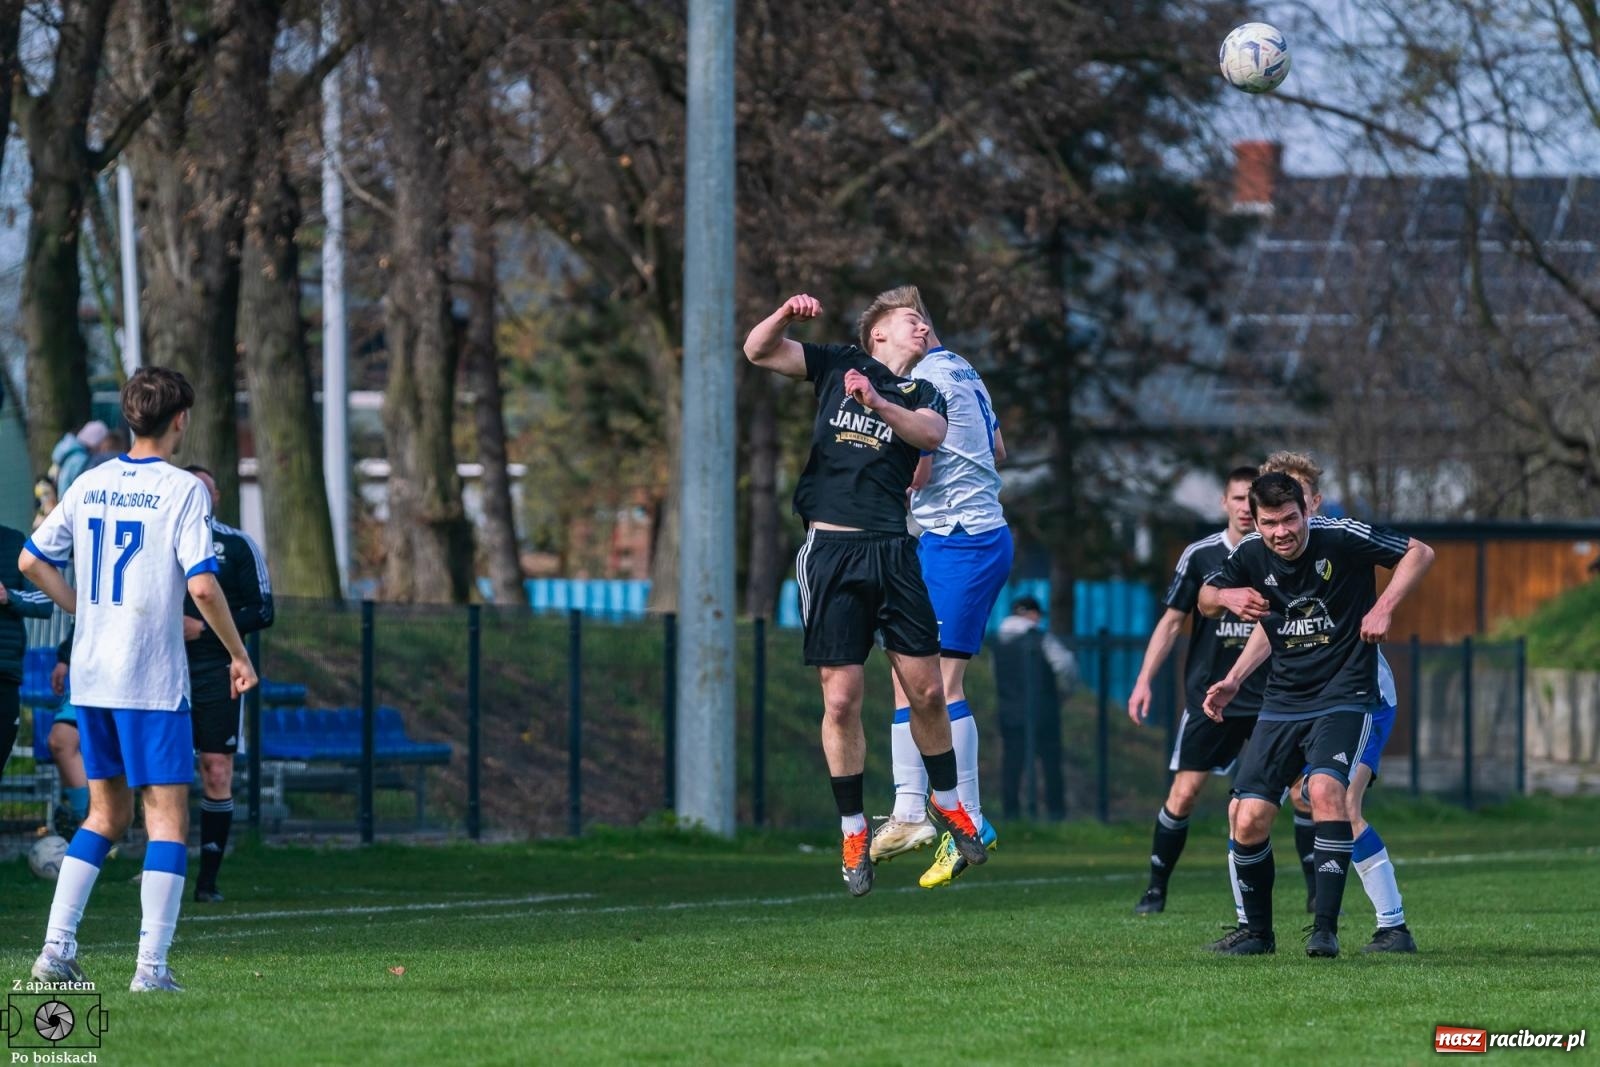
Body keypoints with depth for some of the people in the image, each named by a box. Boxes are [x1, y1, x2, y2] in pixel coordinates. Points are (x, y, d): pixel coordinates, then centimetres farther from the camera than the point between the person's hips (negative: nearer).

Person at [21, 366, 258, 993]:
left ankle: (56, 948, 9)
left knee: (107, 811, 17)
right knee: (167, 817, 0)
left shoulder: (90, 485, 8)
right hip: (153, 681, -6)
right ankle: (152, 965, -7)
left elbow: (32, 561, 14)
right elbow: (202, 585, -18)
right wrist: (238, 654, -6)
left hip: (90, 677, 6)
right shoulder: (182, 490, -10)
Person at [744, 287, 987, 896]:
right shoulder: (838, 367, 14)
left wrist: (878, 403, -26)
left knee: (926, 687, 2)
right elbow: (758, 352, 9)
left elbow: (931, 433, -10)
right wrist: (787, 315, -10)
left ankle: (947, 803, 24)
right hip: (830, 548, -1)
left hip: (891, 550, 1)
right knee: (841, 697, -4)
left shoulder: (922, 393, 14)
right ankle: (853, 831, 8)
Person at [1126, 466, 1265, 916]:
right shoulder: (1201, 555, -1)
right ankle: (1156, 887, 12)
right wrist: (1144, 681, -1)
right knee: (1183, 793, -4)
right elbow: (1172, 621, 6)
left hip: (1271, 697, 0)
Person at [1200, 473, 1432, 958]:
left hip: (1343, 697, -4)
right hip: (1282, 703, 4)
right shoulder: (1250, 557, -2)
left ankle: (1325, 929, -25)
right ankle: (1258, 931, 19)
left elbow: (1420, 553, -1)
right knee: (1248, 820, -4)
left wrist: (1383, 608, -13)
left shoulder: (1344, 539, -13)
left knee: (1325, 787, -30)